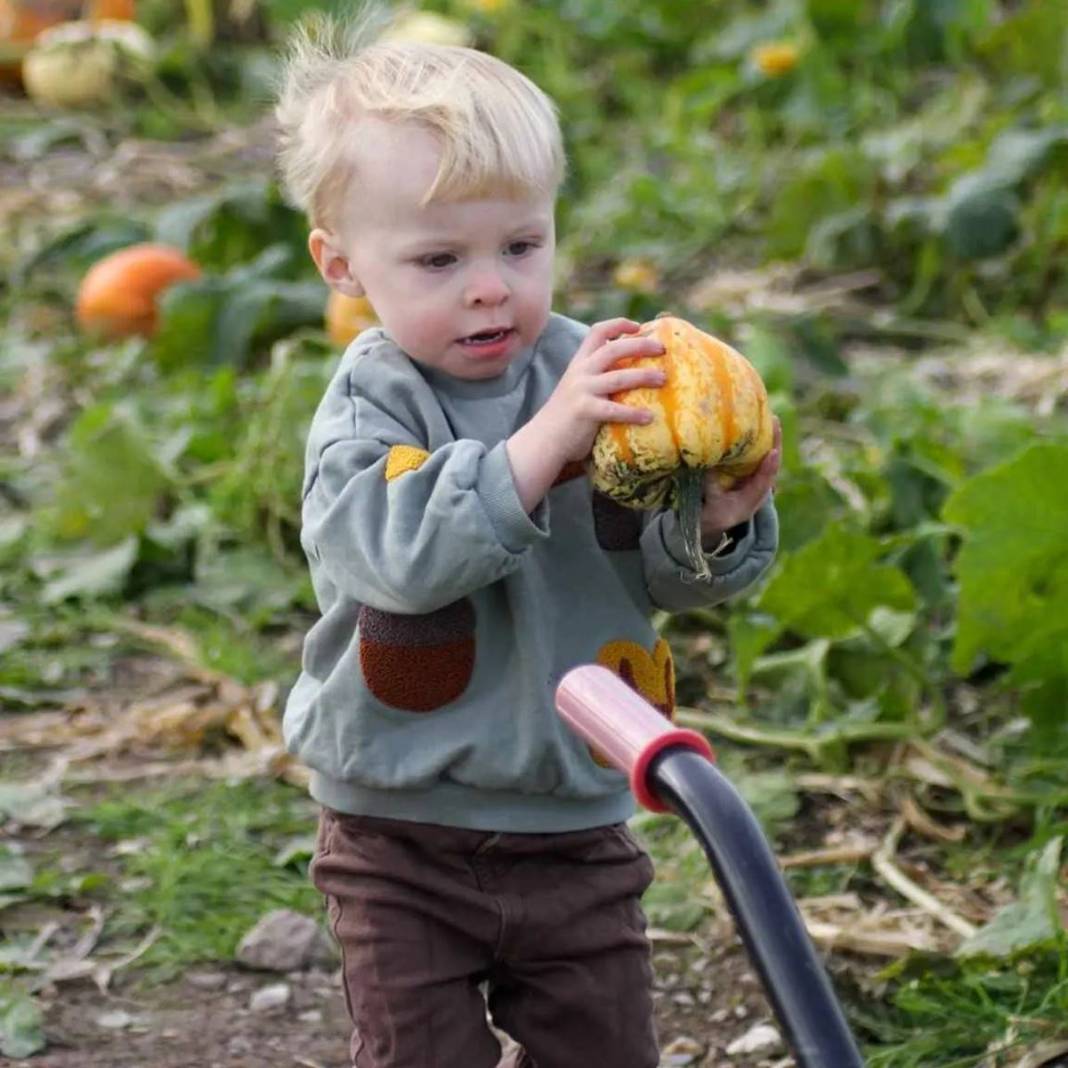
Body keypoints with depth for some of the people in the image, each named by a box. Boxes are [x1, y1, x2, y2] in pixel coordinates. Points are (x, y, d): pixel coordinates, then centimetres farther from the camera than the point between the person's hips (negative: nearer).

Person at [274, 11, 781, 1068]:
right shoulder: (367, 412, -13)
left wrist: (717, 522, -26)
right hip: (404, 843, -3)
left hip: (575, 831, 3)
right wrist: (544, 443, -40)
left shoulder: (594, 373, -4)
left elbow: (662, 575, -4)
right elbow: (401, 555, -33)